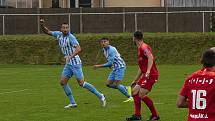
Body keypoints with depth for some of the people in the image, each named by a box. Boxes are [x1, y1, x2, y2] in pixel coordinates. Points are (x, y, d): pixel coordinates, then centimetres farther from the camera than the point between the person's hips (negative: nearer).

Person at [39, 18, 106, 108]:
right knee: (62, 82, 2)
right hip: (68, 64, 8)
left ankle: (100, 96, 2)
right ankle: (72, 103, 8)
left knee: (81, 83, -9)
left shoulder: (71, 37, -18)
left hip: (75, 63, -8)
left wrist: (70, 56, -43)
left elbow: (78, 49, -30)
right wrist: (42, 25, -4)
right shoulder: (59, 35, 5)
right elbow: (47, 32, 15)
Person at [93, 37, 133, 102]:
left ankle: (130, 97, -5)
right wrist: (111, 65, 9)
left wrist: (99, 66, -23)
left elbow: (110, 63, -26)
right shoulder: (104, 50, 7)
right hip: (115, 68, 9)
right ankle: (126, 88, 14)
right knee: (108, 84, 3)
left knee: (116, 84, -15)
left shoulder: (111, 49, -22)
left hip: (120, 67, -9)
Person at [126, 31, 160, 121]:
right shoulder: (140, 49, 21)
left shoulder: (144, 47, -10)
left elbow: (150, 57, -30)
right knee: (134, 91, 10)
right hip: (146, 75, 10)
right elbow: (141, 68, 28)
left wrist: (148, 71, -39)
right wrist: (135, 81, 31)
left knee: (141, 95, -15)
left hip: (151, 75, -10)